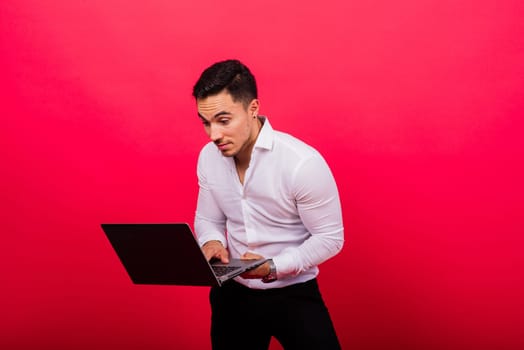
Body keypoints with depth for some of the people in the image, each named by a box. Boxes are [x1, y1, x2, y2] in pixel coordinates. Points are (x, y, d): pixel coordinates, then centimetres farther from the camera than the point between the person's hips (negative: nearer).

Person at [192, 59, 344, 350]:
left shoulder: (303, 163, -23)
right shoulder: (208, 157, -6)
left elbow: (329, 238, -15)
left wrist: (273, 267, -25)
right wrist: (211, 242, -14)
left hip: (294, 293, -4)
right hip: (233, 292, 5)